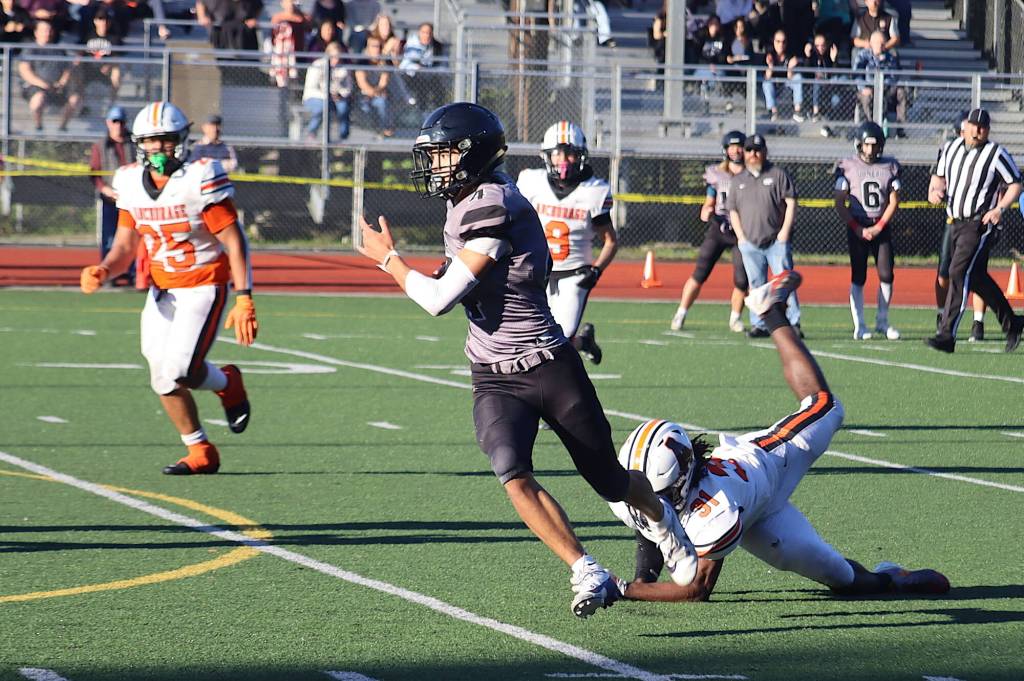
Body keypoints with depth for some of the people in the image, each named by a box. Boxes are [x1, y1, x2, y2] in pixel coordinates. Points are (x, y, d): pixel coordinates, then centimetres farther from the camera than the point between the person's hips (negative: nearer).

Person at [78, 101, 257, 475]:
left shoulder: (200, 180, -17)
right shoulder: (132, 185, 1)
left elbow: (234, 242, -16)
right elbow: (124, 247, 8)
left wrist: (244, 301, -21)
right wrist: (101, 271, -14)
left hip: (204, 286, -6)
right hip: (162, 290, 6)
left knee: (178, 371, -20)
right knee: (162, 379, 2)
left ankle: (228, 384, 13)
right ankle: (200, 452, 19)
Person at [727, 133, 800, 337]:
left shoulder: (778, 174, 2)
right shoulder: (738, 181, 14)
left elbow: (791, 203, -2)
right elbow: (733, 210, 17)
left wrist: (785, 231, -10)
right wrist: (740, 236, 4)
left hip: (777, 242, -4)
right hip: (750, 243, 4)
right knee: (756, 285, 4)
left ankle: (793, 323, -10)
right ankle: (759, 325, 7)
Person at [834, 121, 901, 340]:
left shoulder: (890, 167, 6)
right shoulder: (847, 167, 0)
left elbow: (894, 202, 4)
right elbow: (840, 203, -1)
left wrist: (878, 228, -7)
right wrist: (857, 229, -9)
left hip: (881, 227, 2)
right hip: (858, 228, -2)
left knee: (886, 275, -5)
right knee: (858, 278, -4)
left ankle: (882, 322, 8)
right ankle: (859, 326, -2)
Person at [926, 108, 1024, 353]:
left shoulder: (996, 154, -8)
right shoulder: (950, 148, 9)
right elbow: (939, 176, 22)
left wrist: (1000, 208, -15)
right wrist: (935, 191, 0)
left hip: (980, 224, -7)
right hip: (955, 222, 7)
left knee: (959, 273, -16)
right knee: (977, 278, 14)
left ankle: (946, 335, -18)